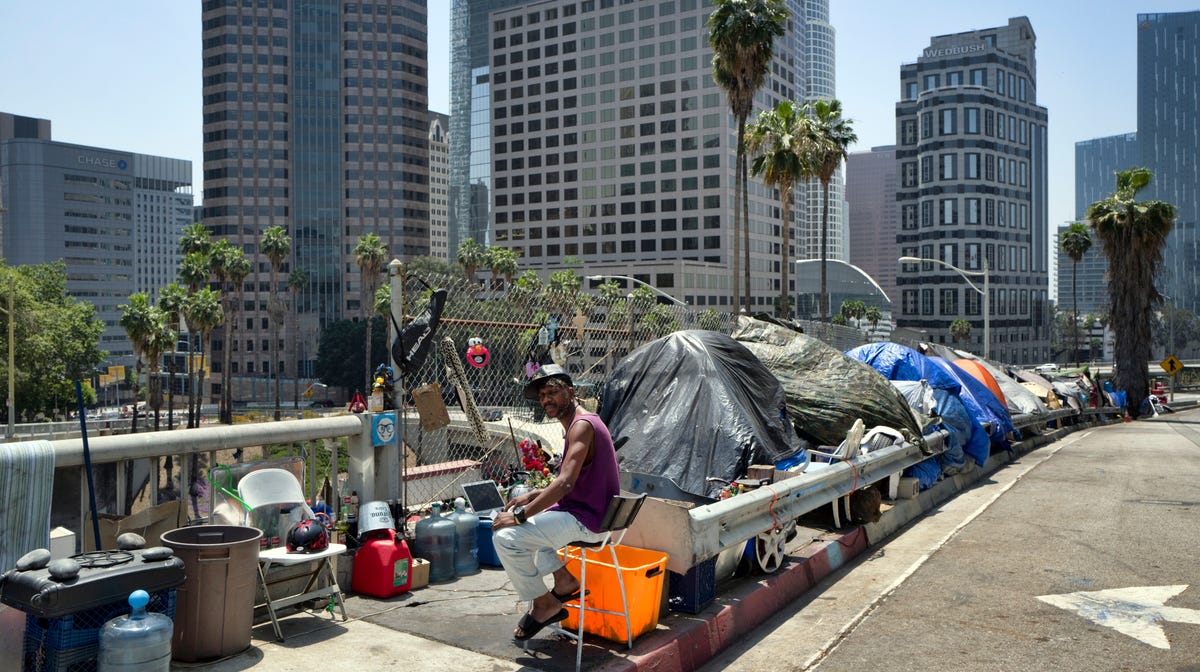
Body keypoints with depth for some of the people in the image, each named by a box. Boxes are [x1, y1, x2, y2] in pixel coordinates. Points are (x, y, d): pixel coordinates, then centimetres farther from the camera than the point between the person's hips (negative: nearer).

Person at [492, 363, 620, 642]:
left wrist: (520, 515, -25)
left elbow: (565, 484, -29)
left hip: (587, 520, -11)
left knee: (506, 537, -19)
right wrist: (534, 495, 10)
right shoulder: (579, 422, 13)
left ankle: (544, 603, -2)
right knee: (520, 518, 26)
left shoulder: (582, 425, -19)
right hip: (583, 511, 11)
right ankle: (563, 579, 19)